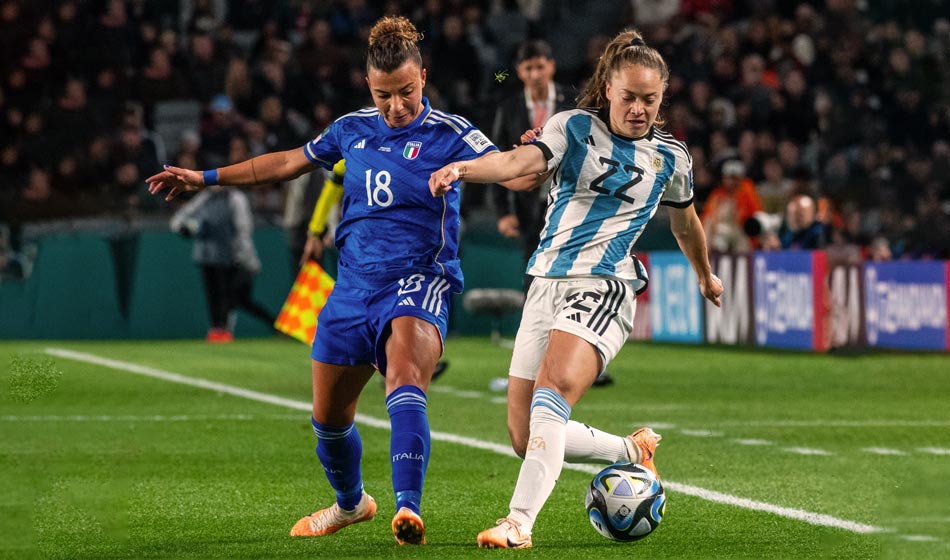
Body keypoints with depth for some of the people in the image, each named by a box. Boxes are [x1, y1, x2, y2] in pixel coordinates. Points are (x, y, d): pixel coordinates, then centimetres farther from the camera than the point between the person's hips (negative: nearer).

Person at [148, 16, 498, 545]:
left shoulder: (449, 134, -7)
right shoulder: (354, 129, 8)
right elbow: (289, 162, 23)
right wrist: (205, 177, 28)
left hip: (419, 284, -6)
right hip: (354, 286, 6)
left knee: (405, 377, -35)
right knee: (329, 417, 14)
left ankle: (408, 508, -48)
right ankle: (351, 503, 44)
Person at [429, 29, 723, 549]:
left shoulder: (670, 155, 10)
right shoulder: (574, 127, 5)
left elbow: (685, 223, 30)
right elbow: (519, 162, -14)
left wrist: (706, 276, 45)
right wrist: (463, 168, -35)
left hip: (603, 287, -3)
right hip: (546, 285, 3)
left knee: (553, 394, -30)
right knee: (525, 438, 4)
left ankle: (519, 521, -37)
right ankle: (633, 452, 29)